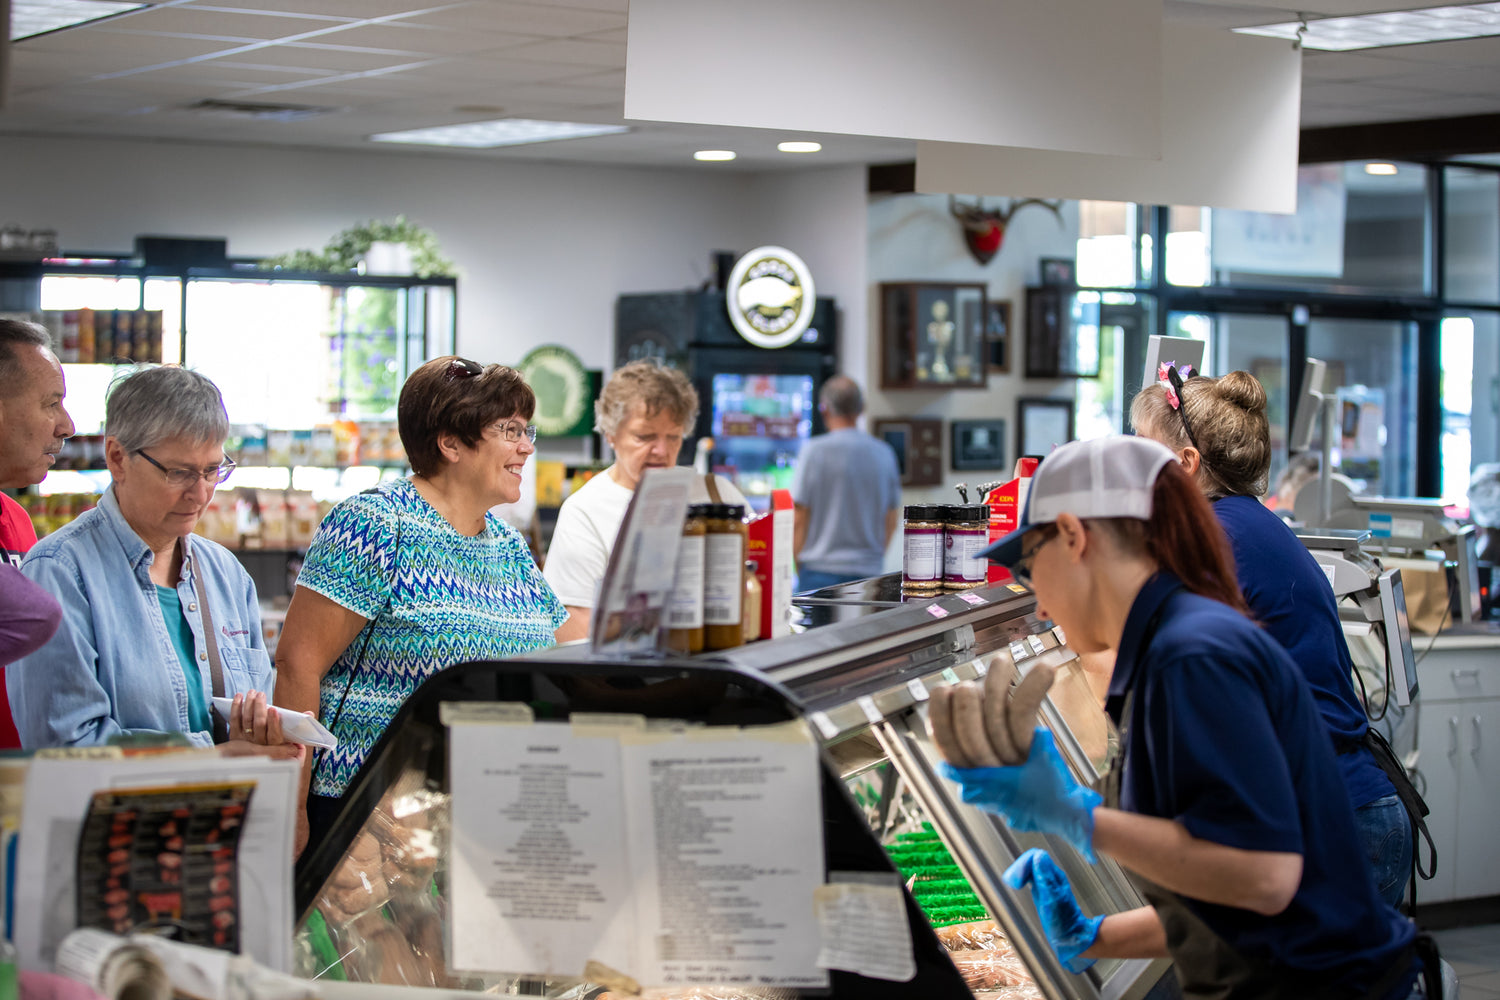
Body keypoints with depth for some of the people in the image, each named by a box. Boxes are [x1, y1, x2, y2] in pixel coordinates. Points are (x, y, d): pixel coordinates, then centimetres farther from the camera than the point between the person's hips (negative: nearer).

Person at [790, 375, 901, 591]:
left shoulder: (814, 451, -6)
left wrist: (799, 568, 8)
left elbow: (799, 518, -4)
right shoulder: (884, 453, 7)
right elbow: (892, 519, 14)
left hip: (821, 571, -4)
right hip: (869, 572, 4)